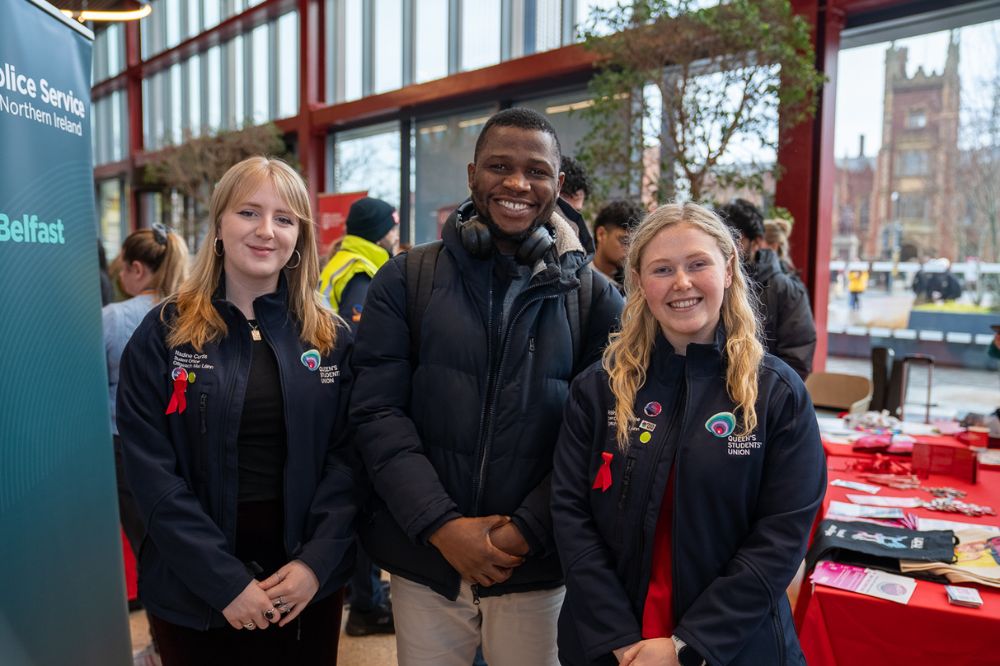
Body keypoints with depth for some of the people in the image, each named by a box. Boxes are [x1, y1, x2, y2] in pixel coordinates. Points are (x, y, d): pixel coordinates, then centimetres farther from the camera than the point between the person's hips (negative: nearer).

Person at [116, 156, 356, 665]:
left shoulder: (330, 337, 1)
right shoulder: (163, 335, -5)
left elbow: (348, 456, -2)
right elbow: (151, 471, -9)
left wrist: (317, 560, -12)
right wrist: (225, 580, -15)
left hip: (309, 582, 2)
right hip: (194, 589, -2)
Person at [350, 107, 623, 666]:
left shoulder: (595, 298, 0)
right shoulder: (406, 280, 0)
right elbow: (378, 412, -5)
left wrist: (528, 531, -11)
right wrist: (442, 525, -12)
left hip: (536, 568, 0)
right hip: (424, 559, 1)